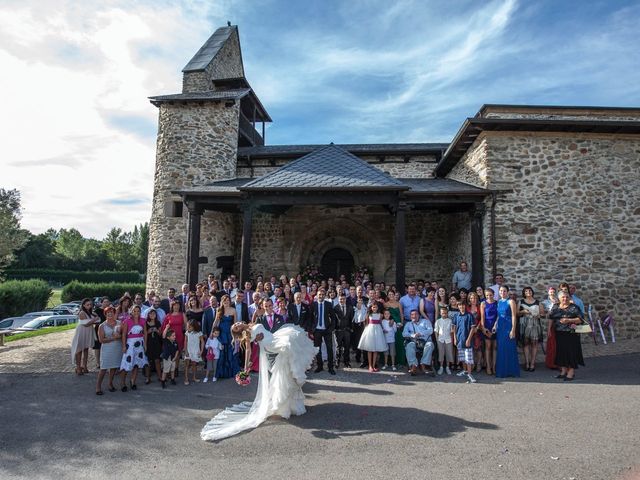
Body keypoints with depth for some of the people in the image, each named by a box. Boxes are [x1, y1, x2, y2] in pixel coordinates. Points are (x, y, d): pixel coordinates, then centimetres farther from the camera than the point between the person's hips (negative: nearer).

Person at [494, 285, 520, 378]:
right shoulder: (499, 302, 12)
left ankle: (511, 371, 9)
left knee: (509, 349, -1)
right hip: (500, 327, 6)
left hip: (508, 327, -6)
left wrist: (513, 330, -15)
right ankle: (502, 371, 18)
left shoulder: (511, 302, -7)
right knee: (500, 349, 9)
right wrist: (495, 325, 8)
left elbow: (514, 316, -10)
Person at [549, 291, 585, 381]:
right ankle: (564, 371, 19)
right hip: (559, 334, 4)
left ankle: (571, 372, 4)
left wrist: (569, 320, -20)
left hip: (571, 334, -4)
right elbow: (551, 319, 15)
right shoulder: (555, 307, 9)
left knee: (571, 351, -3)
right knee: (561, 351, 8)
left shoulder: (574, 307, -3)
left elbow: (580, 319, -10)